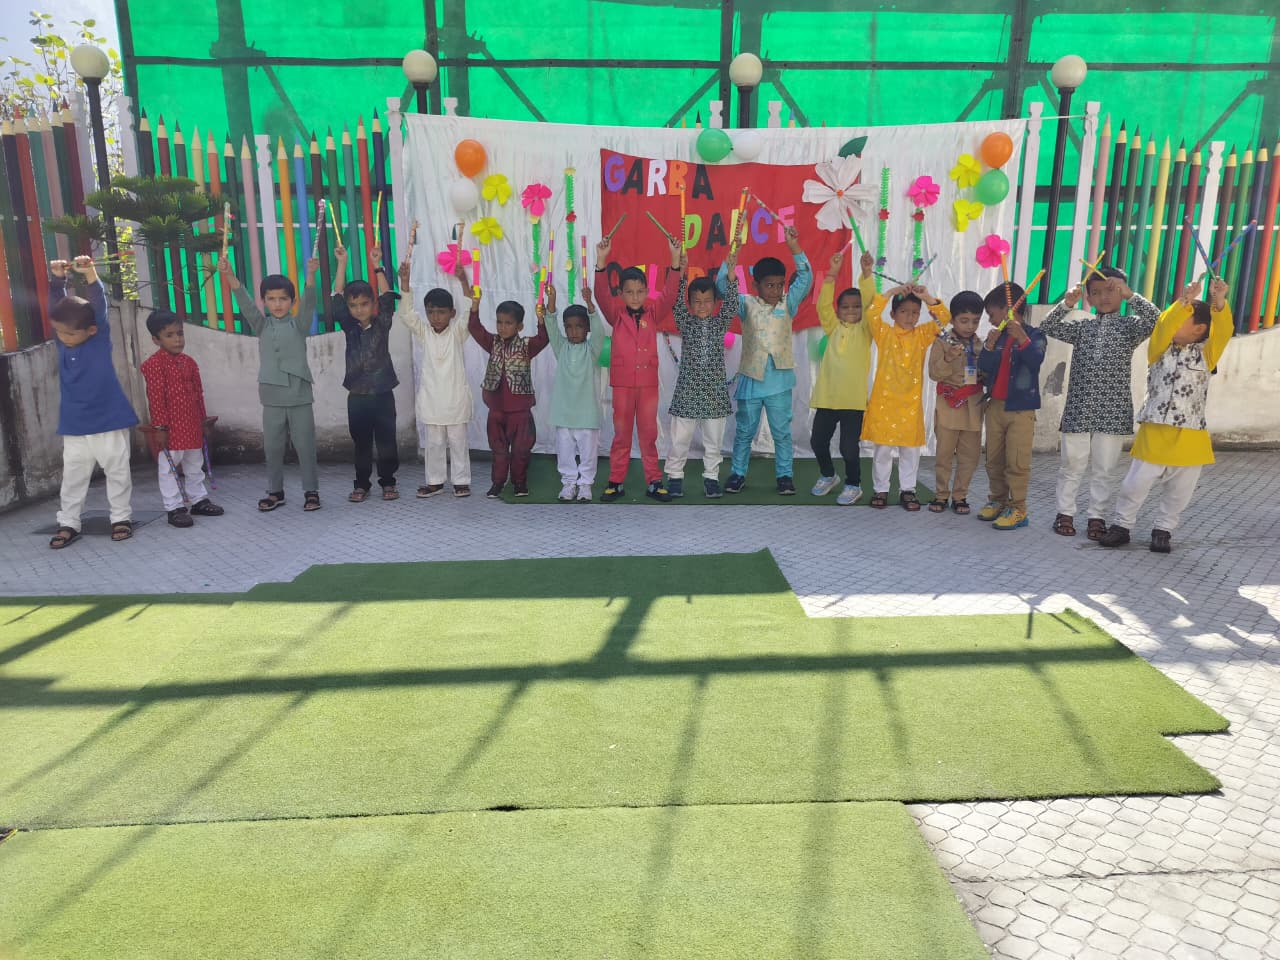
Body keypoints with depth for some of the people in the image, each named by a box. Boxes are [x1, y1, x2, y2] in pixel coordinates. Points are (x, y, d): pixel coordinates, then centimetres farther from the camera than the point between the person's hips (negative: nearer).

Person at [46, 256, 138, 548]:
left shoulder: (100, 337, -8)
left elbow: (100, 305, -18)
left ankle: (121, 518, 19)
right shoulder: (62, 339, 2)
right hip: (74, 425, 4)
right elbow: (56, 305, 2)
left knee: (118, 472, 7)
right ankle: (68, 523, 17)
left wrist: (89, 273, -30)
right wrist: (57, 278, -11)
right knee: (72, 476, 10)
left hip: (109, 421, -4)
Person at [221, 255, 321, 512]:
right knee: (272, 448, 10)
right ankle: (275, 491, 22)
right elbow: (245, 303, -3)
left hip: (300, 397, -3)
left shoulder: (299, 324, 2)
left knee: (305, 446, 2)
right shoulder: (262, 325, 9)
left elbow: (309, 302, -14)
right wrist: (228, 275, -19)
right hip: (272, 399, 3)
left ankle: (311, 491, 12)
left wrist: (310, 275, -32)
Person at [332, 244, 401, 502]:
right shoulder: (349, 327, 4)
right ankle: (361, 485, 17)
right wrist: (342, 263, -3)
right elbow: (338, 298, 1)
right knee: (361, 443, 8)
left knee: (386, 441, 5)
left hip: (383, 393, -1)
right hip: (357, 395, 1)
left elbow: (387, 297, -5)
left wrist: (377, 265, -9)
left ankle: (388, 482, 16)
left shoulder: (382, 325, 1)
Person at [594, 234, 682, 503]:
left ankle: (654, 482, 14)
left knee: (649, 434, 7)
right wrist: (602, 261, -27)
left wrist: (675, 259, -19)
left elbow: (669, 294, -7)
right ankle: (616, 482, 14)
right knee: (621, 434, 7)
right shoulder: (616, 315, 1)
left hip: (648, 382, 1)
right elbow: (602, 295, -14)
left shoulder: (653, 314, 4)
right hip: (622, 383, -1)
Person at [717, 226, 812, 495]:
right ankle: (738, 473, 21)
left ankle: (784, 475, 19)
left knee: (782, 432, 8)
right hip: (750, 379, -1)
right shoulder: (747, 305, -1)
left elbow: (805, 279, -8)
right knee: (744, 431, 10)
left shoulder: (788, 305, 2)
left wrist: (794, 248, -17)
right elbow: (722, 286, -11)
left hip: (779, 380, 1)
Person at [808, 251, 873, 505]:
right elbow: (823, 305, -2)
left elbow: (870, 303, -10)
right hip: (827, 396, 3)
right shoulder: (833, 328, 10)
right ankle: (827, 476, 35)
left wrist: (866, 274, -19)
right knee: (818, 441, 10)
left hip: (854, 398, -3)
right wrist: (832, 274, -9)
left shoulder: (864, 330, 4)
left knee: (849, 447, -2)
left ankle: (853, 485, 19)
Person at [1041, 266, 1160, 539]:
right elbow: (1048, 328, -1)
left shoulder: (1129, 325, 3)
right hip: (1078, 409, 1)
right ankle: (1065, 513, 18)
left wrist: (1129, 295, -19)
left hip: (1112, 412, -1)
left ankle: (1097, 516, 16)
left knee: (1104, 470, 5)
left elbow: (1155, 320, -15)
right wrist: (1068, 304, -13)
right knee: (1071, 465, 8)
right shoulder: (1082, 326, 9)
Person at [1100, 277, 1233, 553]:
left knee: (1179, 491, 8)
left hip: (1190, 437, 1)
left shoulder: (1205, 353, 4)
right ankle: (1121, 526, 17)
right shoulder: (1160, 349, 3)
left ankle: (1163, 530, 24)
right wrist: (1184, 301, -27)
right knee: (1135, 484, 2)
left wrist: (1218, 303, -28)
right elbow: (1164, 327, -17)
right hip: (1155, 431, -1)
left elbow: (1223, 332, -13)